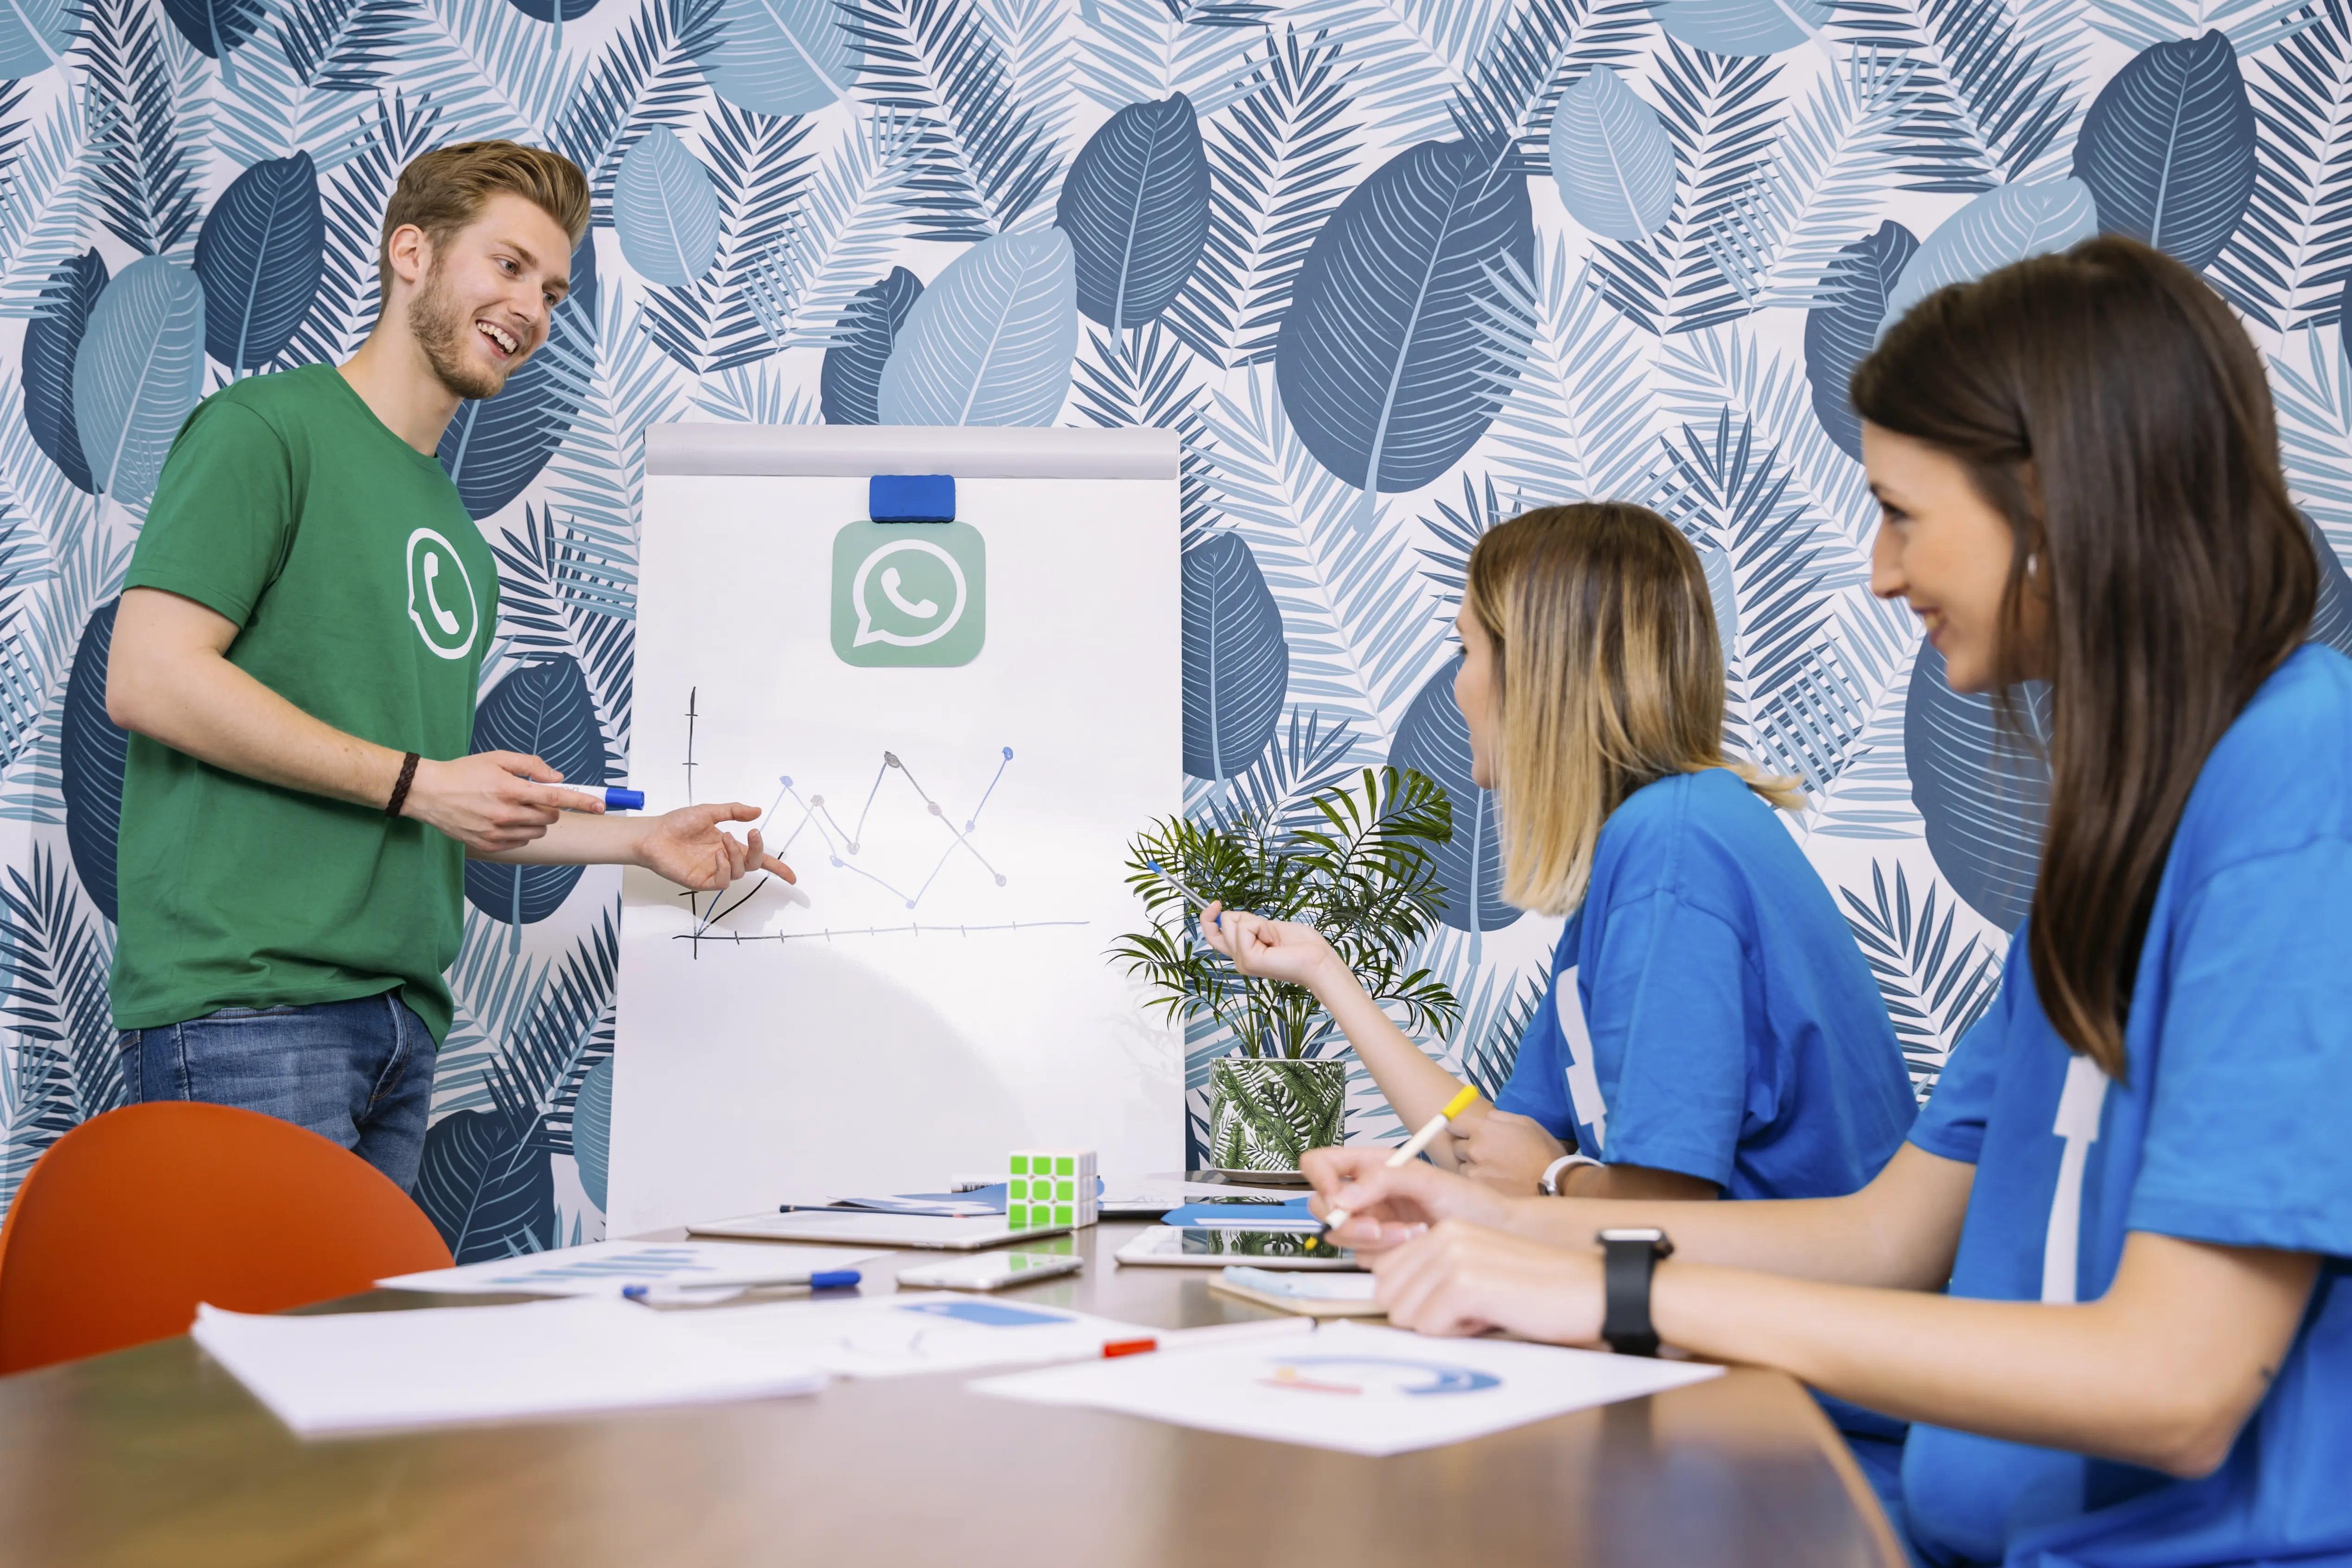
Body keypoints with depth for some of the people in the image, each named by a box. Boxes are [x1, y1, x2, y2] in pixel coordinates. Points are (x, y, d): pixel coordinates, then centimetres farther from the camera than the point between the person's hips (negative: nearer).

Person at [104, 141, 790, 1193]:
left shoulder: (455, 529, 21)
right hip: (246, 1001, -8)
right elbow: (147, 678, -13)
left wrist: (640, 838, 14)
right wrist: (415, 782, -11)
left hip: (400, 1016, 8)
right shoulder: (265, 429, -2)